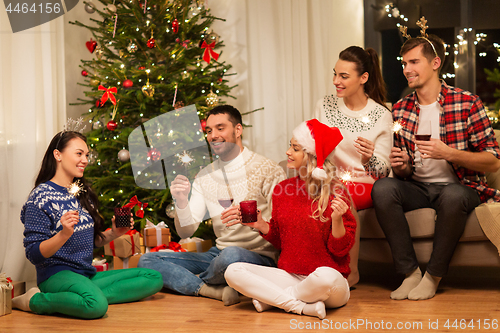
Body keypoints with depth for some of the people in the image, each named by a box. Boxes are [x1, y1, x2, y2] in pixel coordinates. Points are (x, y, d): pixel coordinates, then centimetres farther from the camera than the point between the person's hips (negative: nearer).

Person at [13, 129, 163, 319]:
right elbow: (34, 254, -14)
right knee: (96, 305, -39)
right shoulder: (42, 195, -8)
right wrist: (64, 234, -29)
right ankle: (35, 300, -13)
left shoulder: (83, 193, 15)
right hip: (56, 275, -8)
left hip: (87, 275, 8)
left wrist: (113, 234, 3)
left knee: (154, 278, -4)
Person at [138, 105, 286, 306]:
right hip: (218, 254, 6)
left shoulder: (268, 170, -6)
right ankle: (218, 291, -20)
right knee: (147, 260, -5)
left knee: (231, 256, -41)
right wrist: (181, 201, -16)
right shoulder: (205, 176, 10)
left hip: (260, 257, -5)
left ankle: (196, 283, -6)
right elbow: (186, 231, 4)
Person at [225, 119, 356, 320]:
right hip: (289, 277, 5)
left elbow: (341, 248, -9)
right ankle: (303, 306, -19)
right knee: (233, 271, -13)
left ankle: (270, 298, -12)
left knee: (325, 277, -41)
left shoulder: (335, 193, -9)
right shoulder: (282, 189, 7)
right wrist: (261, 225, -2)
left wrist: (337, 219, -26)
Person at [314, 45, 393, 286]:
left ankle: (351, 271, -15)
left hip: (364, 185, -2)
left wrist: (370, 158, -24)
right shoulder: (324, 106, 6)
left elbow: (383, 170, -2)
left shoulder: (381, 115, -1)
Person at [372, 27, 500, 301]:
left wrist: (449, 153, -22)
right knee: (382, 188, -27)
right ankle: (410, 273, -19)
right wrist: (400, 166, -11)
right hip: (417, 187, 4)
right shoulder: (400, 111, 7)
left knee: (453, 196, -38)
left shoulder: (467, 103, -6)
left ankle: (433, 275, -17)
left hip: (459, 187, -4)